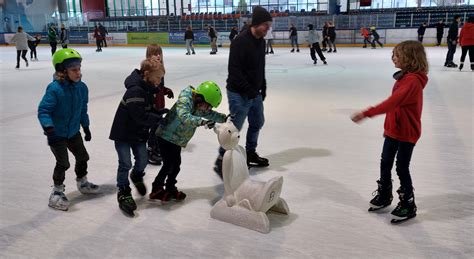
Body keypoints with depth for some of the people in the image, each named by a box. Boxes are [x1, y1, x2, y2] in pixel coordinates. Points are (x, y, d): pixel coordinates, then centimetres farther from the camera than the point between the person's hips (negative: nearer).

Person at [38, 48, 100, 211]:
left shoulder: (81, 87, -4)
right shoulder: (54, 89, -25)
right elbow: (43, 110, -24)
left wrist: (86, 127, 15)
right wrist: (48, 126, -38)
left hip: (74, 131, 7)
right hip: (57, 134, -7)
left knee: (83, 157, 17)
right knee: (63, 163, -6)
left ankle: (82, 182, 41)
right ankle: (57, 192, 14)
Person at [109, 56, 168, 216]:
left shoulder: (147, 89, 1)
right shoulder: (135, 91, -28)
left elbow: (149, 110, 9)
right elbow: (141, 117, -30)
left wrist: (161, 112, -7)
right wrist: (160, 118, -23)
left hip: (139, 132, 8)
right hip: (123, 133, -8)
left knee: (142, 160, 14)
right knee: (125, 164, -2)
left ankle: (137, 176, 45)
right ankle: (124, 193, 14)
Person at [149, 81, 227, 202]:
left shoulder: (199, 106, 0)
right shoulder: (185, 100, -26)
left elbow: (210, 114, 14)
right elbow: (184, 117, -42)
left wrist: (225, 118, 1)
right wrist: (202, 121, -52)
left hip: (177, 140, 8)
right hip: (167, 137, -8)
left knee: (176, 164, 13)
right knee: (169, 164, -8)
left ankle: (170, 188, 31)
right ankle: (157, 190, 9)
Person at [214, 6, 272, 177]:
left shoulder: (261, 42, 8)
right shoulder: (240, 42, -19)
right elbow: (234, 70, -23)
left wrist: (262, 87, 15)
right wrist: (248, 89, -24)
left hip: (255, 93, 9)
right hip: (239, 94, -9)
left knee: (258, 122, 19)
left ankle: (250, 154, 37)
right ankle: (221, 161, 7)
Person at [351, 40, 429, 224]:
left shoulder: (413, 81, -24)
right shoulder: (404, 77, 7)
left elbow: (392, 102, -37)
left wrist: (367, 113, -44)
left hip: (407, 133, -9)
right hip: (393, 130, 9)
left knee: (402, 168, 2)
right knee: (385, 163, 16)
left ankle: (408, 205, 19)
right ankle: (384, 195, 34)